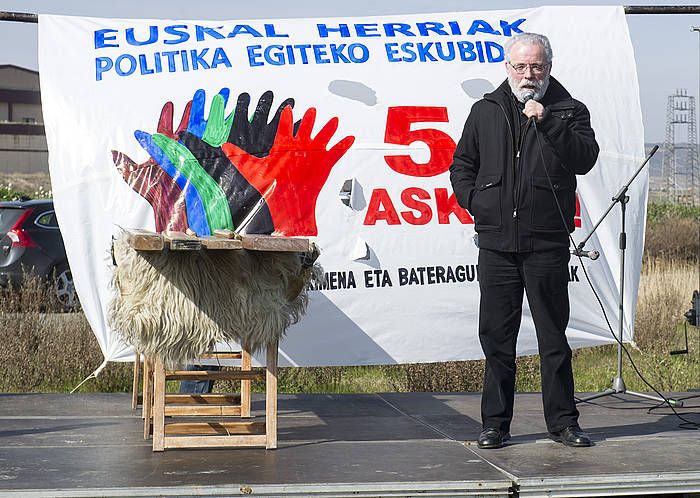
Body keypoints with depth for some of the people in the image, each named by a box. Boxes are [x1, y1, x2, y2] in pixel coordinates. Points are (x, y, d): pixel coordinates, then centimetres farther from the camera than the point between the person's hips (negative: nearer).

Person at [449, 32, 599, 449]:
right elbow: (462, 163, 20)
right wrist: (473, 200, 4)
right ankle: (496, 423, 13)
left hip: (547, 243, -2)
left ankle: (563, 421, 13)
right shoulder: (486, 111, 13)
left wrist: (547, 122, -18)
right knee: (497, 337, 6)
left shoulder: (569, 111, 5)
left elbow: (585, 159, -11)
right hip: (496, 243, 2)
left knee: (554, 336, 3)